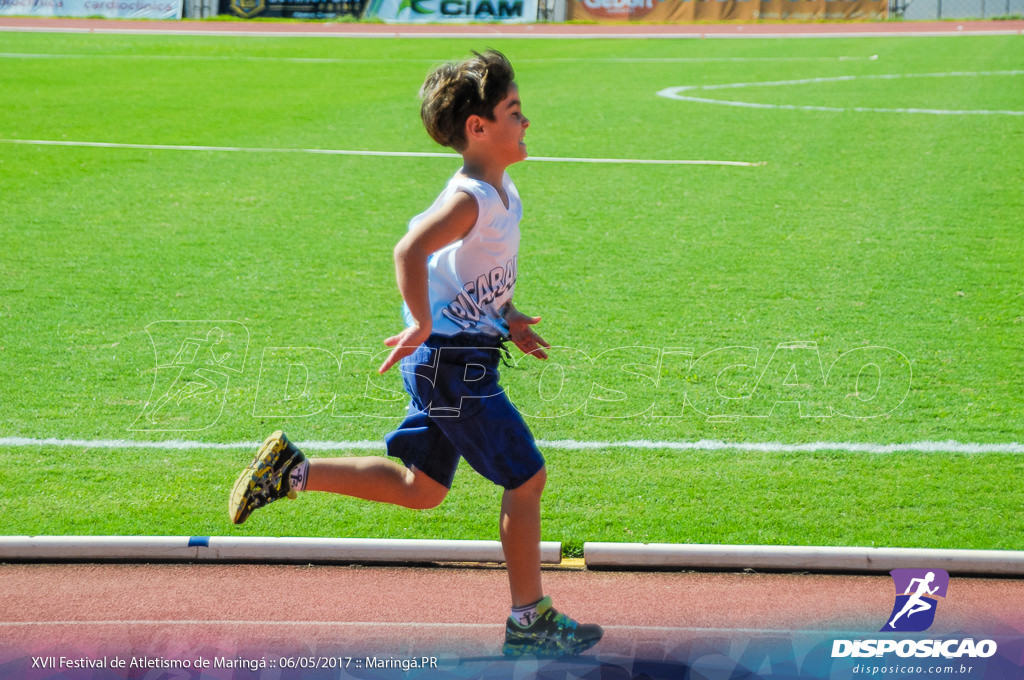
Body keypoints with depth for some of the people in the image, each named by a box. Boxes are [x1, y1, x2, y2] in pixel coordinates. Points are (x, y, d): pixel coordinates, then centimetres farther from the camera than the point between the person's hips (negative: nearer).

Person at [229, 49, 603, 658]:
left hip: (447, 362, 10)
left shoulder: (504, 192, 11)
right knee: (527, 477, -2)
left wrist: (508, 318, 13)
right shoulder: (470, 199, -21)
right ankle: (530, 621, 8)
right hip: (453, 362, -10)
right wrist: (423, 326, -31)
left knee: (420, 489, 16)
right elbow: (410, 251, -36)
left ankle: (291, 471, 18)